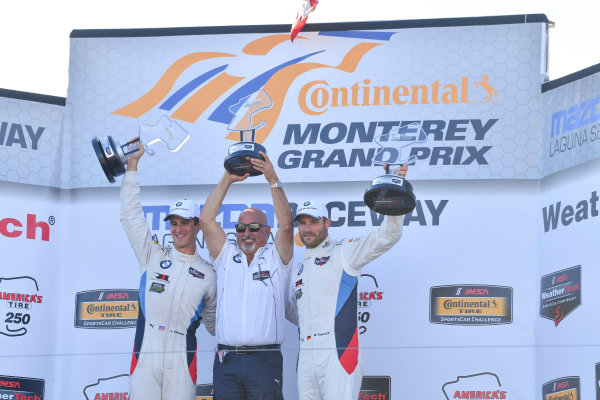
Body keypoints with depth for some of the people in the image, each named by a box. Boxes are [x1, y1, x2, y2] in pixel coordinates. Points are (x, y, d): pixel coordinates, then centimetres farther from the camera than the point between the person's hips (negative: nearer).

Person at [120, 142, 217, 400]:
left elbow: (212, 321, 24)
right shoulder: (153, 256, 14)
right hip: (145, 352, 1)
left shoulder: (207, 274, 13)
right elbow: (131, 214, 11)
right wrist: (132, 164, 8)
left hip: (181, 357, -1)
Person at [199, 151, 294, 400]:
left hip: (264, 359, -3)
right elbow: (206, 220, 7)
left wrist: (273, 180, -11)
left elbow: (286, 226, -6)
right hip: (226, 361, 3)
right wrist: (227, 180, 3)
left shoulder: (275, 258, 10)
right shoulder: (226, 257, 16)